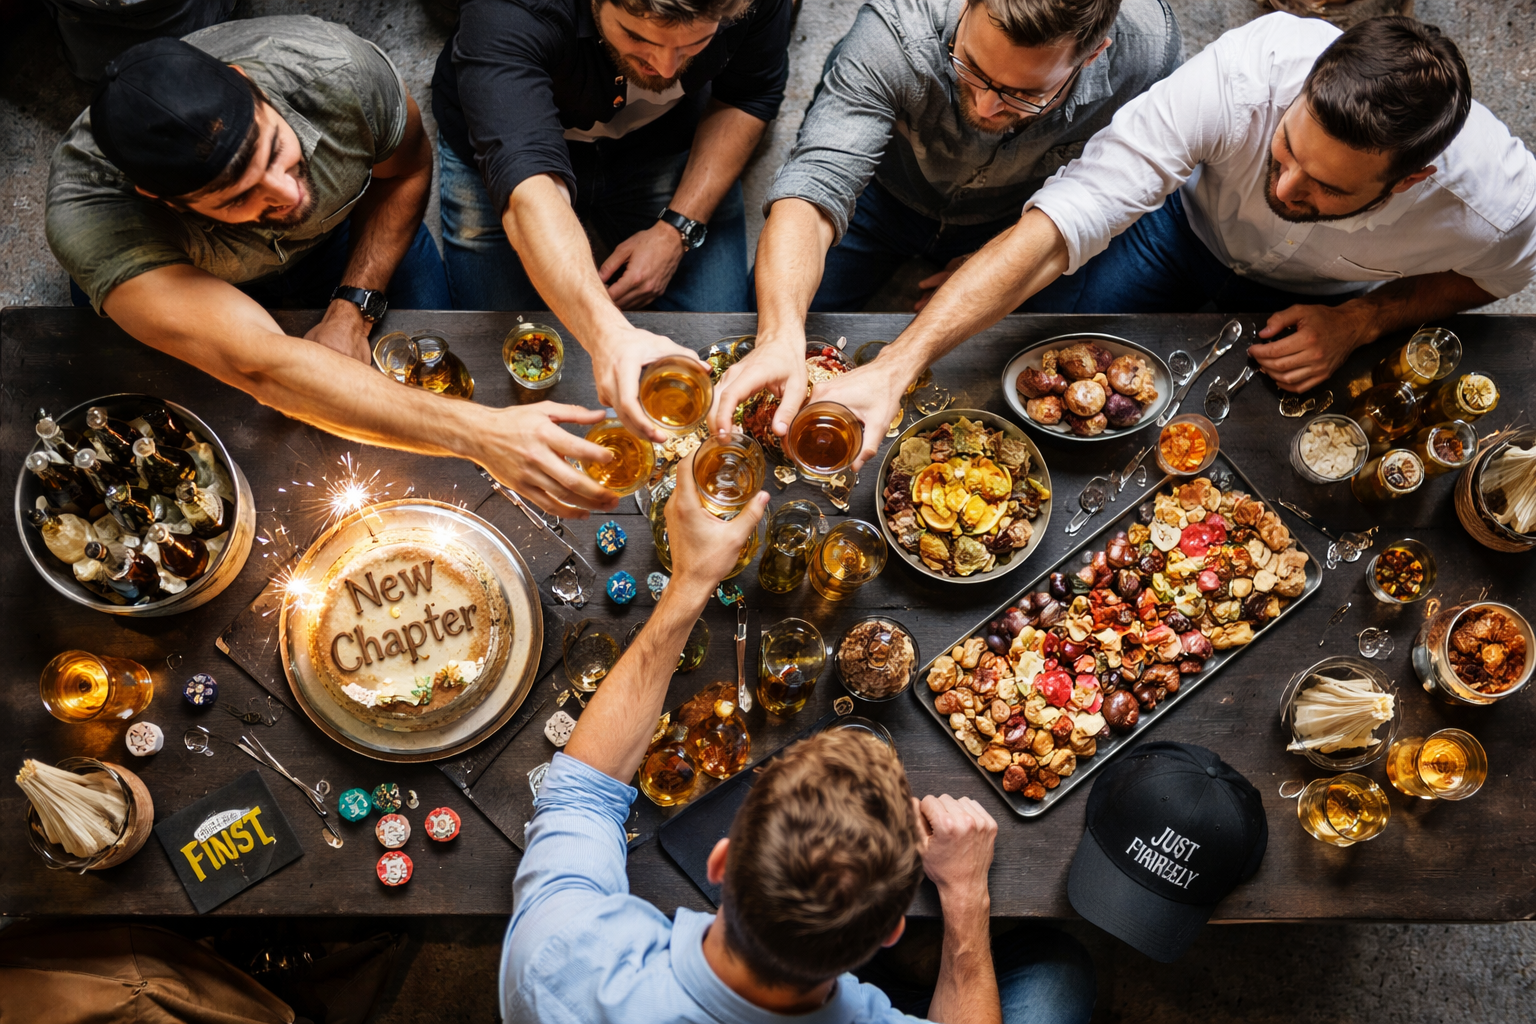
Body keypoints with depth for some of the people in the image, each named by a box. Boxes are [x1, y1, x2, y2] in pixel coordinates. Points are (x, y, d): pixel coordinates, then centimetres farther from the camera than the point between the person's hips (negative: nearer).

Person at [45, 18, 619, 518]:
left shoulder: (338, 72, -39)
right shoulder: (86, 214, -46)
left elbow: (405, 169, -14)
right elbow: (263, 368, -57)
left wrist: (351, 313, -24)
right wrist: (481, 435, -66)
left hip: (339, 235, 2)